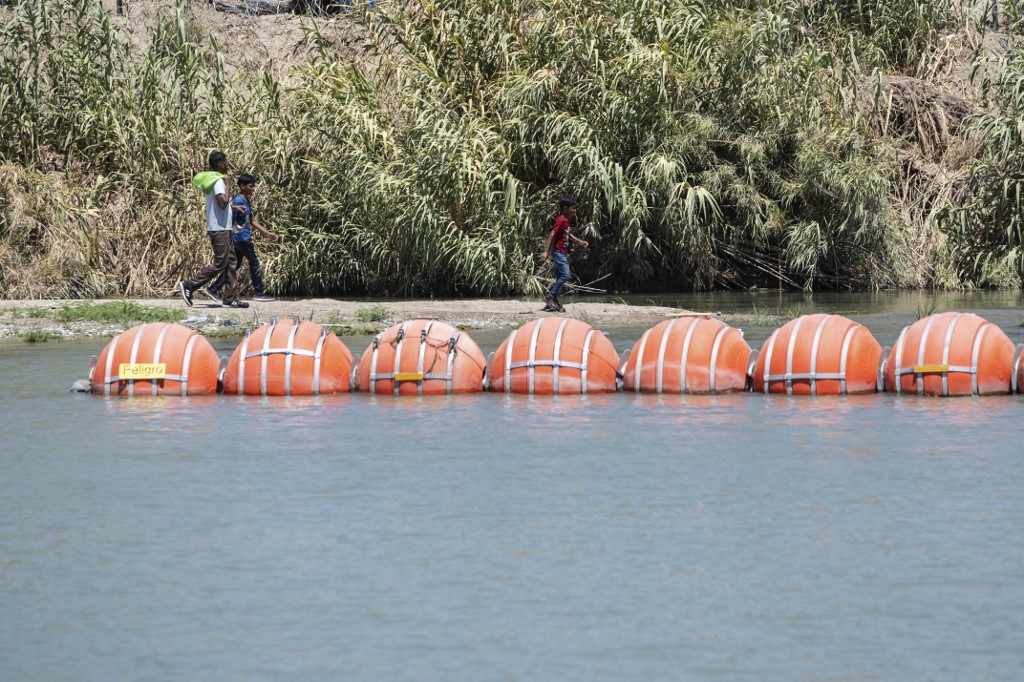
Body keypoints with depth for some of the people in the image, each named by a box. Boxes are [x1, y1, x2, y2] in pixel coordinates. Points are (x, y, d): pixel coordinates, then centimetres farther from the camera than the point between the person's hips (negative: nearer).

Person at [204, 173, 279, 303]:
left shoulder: (247, 201, 15)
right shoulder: (239, 201, -15)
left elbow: (252, 221, 21)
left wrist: (267, 233, 20)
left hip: (245, 238, 10)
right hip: (242, 237, -10)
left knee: (234, 265, 11)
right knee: (254, 263, -3)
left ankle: (213, 289, 11)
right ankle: (259, 293, 3)